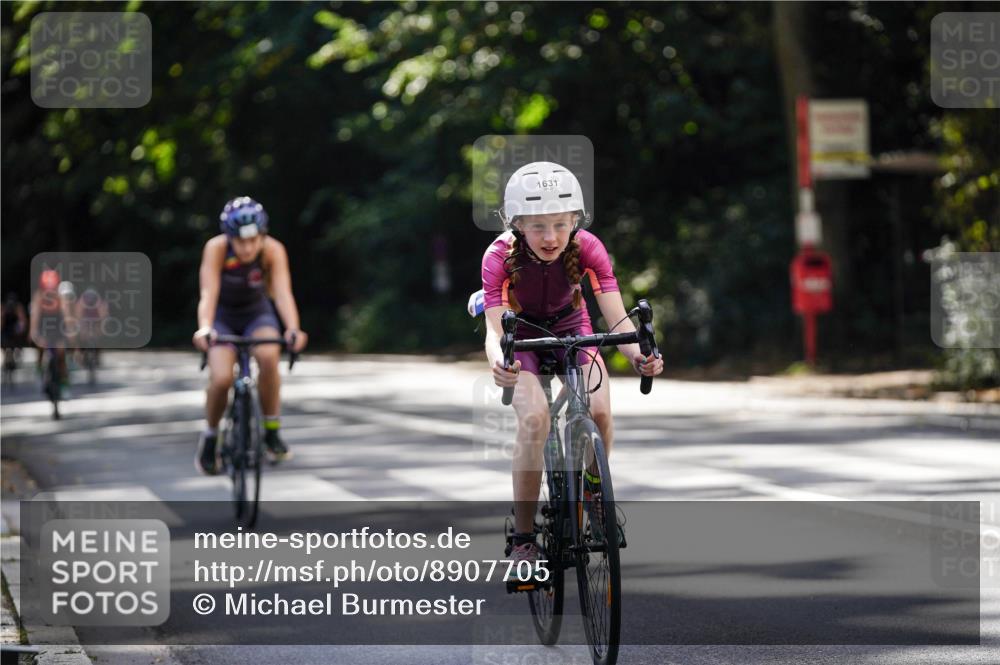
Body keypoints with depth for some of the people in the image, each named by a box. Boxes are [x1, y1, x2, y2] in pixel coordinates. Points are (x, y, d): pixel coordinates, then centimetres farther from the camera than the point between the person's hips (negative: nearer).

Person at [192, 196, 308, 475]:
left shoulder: (273, 250, -22)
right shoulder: (216, 248, -25)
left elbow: (283, 293, -32)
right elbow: (208, 293, -34)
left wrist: (293, 329, -50)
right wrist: (204, 329, -52)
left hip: (257, 313, 1)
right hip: (223, 316, 0)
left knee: (268, 356, -32)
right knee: (221, 379, -24)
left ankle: (271, 431, -15)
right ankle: (210, 438, 4)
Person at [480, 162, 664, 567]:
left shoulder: (587, 248, -27)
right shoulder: (501, 256, -31)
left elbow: (618, 319, -32)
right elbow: (494, 328, -39)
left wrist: (638, 354, -53)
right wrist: (498, 362, -62)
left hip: (570, 326, 2)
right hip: (521, 332, -2)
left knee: (599, 412, -21)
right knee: (535, 419, -26)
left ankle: (595, 491, 10)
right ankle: (523, 539, -17)